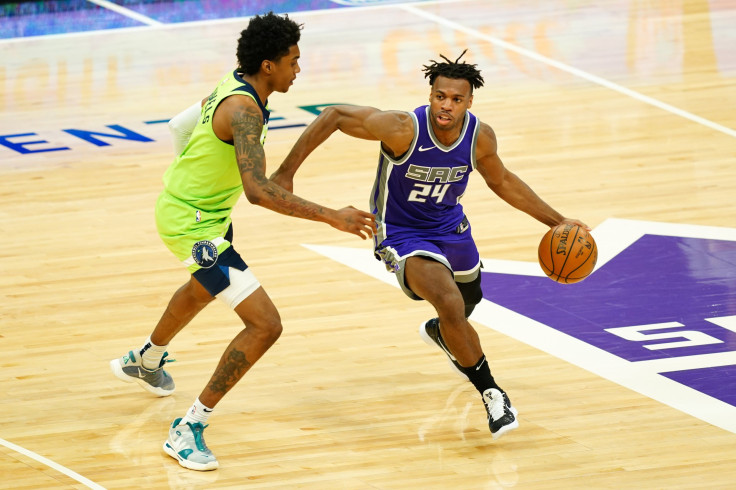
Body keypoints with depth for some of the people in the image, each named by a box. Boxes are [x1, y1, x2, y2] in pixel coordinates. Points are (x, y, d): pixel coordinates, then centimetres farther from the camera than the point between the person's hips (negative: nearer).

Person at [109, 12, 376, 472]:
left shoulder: (234, 87, -2)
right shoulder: (245, 111, -31)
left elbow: (183, 124, 17)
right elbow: (258, 190, -42)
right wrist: (331, 216, -43)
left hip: (183, 203, 11)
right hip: (194, 225, -11)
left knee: (205, 288, 41)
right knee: (265, 325, -16)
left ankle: (145, 361, 68)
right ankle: (188, 430, -8)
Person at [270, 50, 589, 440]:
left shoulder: (480, 137, -17)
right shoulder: (403, 129, -32)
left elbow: (501, 181, 4)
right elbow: (334, 116, -24)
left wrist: (555, 221, 5)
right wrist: (286, 172, -24)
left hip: (450, 227, 6)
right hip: (402, 235, -6)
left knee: (467, 305, 27)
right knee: (451, 303, -28)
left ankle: (438, 333, 66)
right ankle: (490, 393, -9)